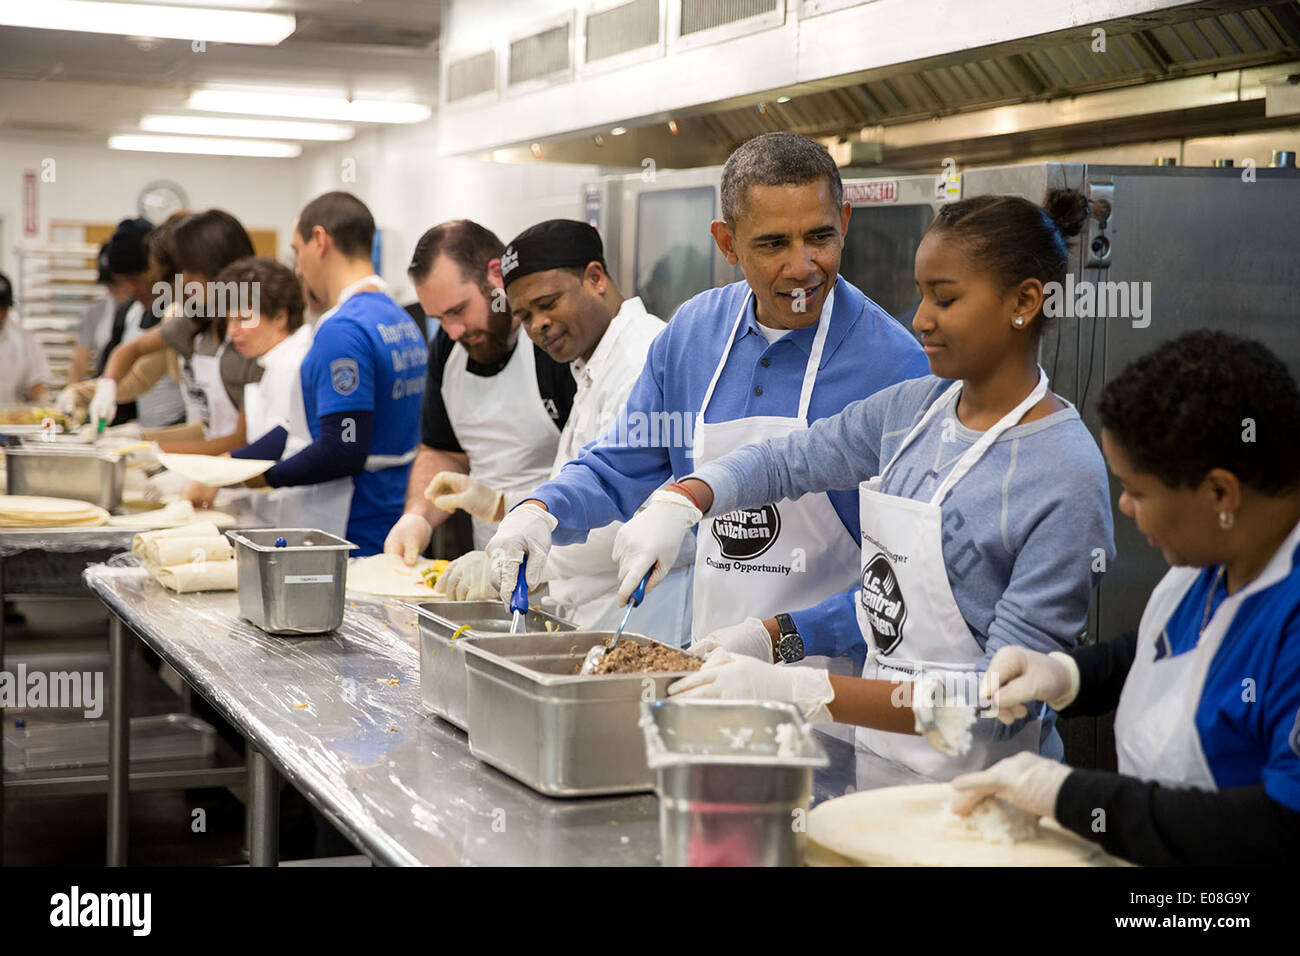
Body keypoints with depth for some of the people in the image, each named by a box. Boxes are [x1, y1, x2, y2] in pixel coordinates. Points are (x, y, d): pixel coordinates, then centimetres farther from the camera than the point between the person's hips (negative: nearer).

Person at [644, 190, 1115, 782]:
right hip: (877, 754, 6)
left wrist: (805, 693, -25)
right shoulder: (913, 409, 5)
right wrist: (677, 502, -2)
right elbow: (782, 461, 18)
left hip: (978, 784, -6)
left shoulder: (1065, 475, -15)